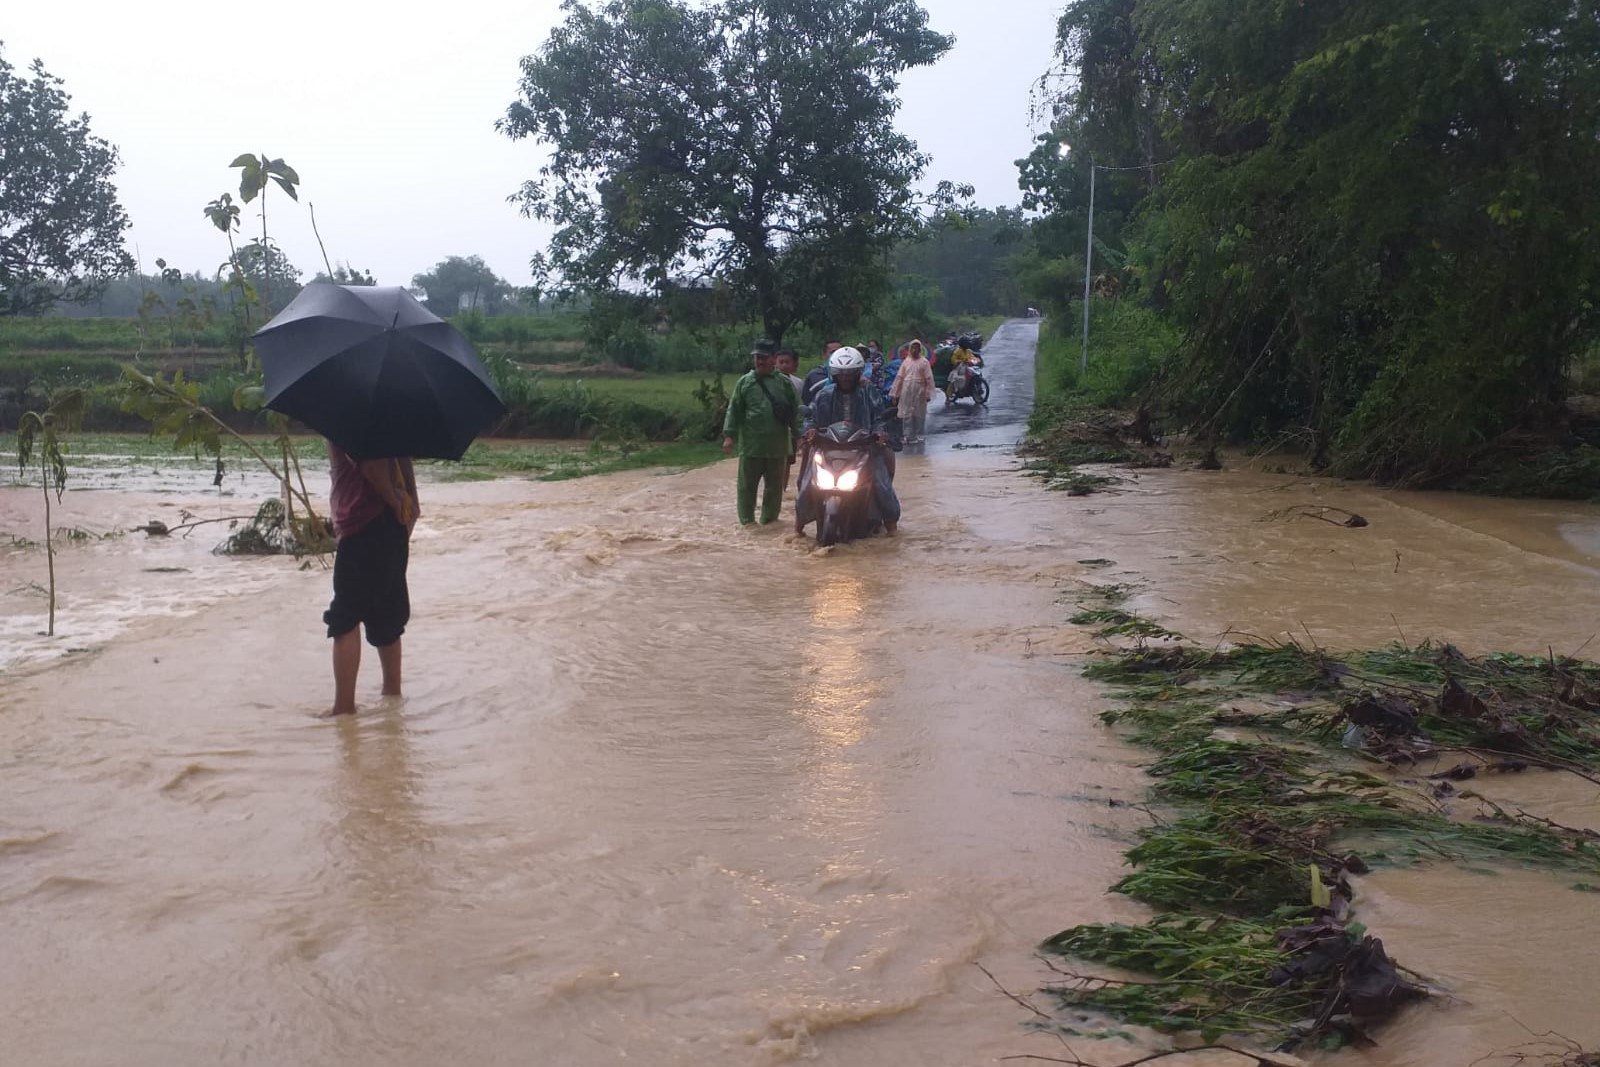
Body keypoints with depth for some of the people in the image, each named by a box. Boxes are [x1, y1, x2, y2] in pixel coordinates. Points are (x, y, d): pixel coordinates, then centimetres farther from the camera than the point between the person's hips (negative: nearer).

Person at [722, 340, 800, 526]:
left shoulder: (785, 383, 4)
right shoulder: (744, 382, 4)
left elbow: (795, 411, 5)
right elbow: (734, 410, 3)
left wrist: (798, 435, -1)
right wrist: (729, 435, -5)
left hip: (777, 445, 1)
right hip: (750, 444, 0)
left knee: (774, 486, 10)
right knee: (747, 485, 4)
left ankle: (769, 519, 22)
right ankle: (747, 520, 15)